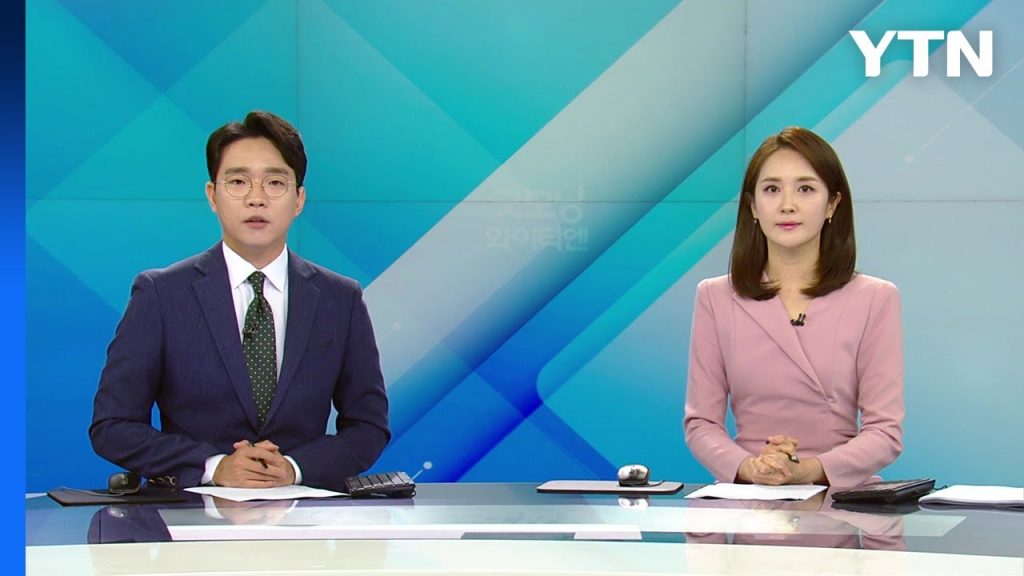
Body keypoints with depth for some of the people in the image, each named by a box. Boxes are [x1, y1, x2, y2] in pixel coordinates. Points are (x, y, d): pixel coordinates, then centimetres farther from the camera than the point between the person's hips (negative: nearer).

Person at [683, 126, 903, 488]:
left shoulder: (875, 300, 4)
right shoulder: (715, 298, 8)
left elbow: (886, 432, -1)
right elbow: (701, 422, 6)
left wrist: (809, 470, -18)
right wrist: (748, 467, -15)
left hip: (841, 495, -1)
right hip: (747, 501, 1)